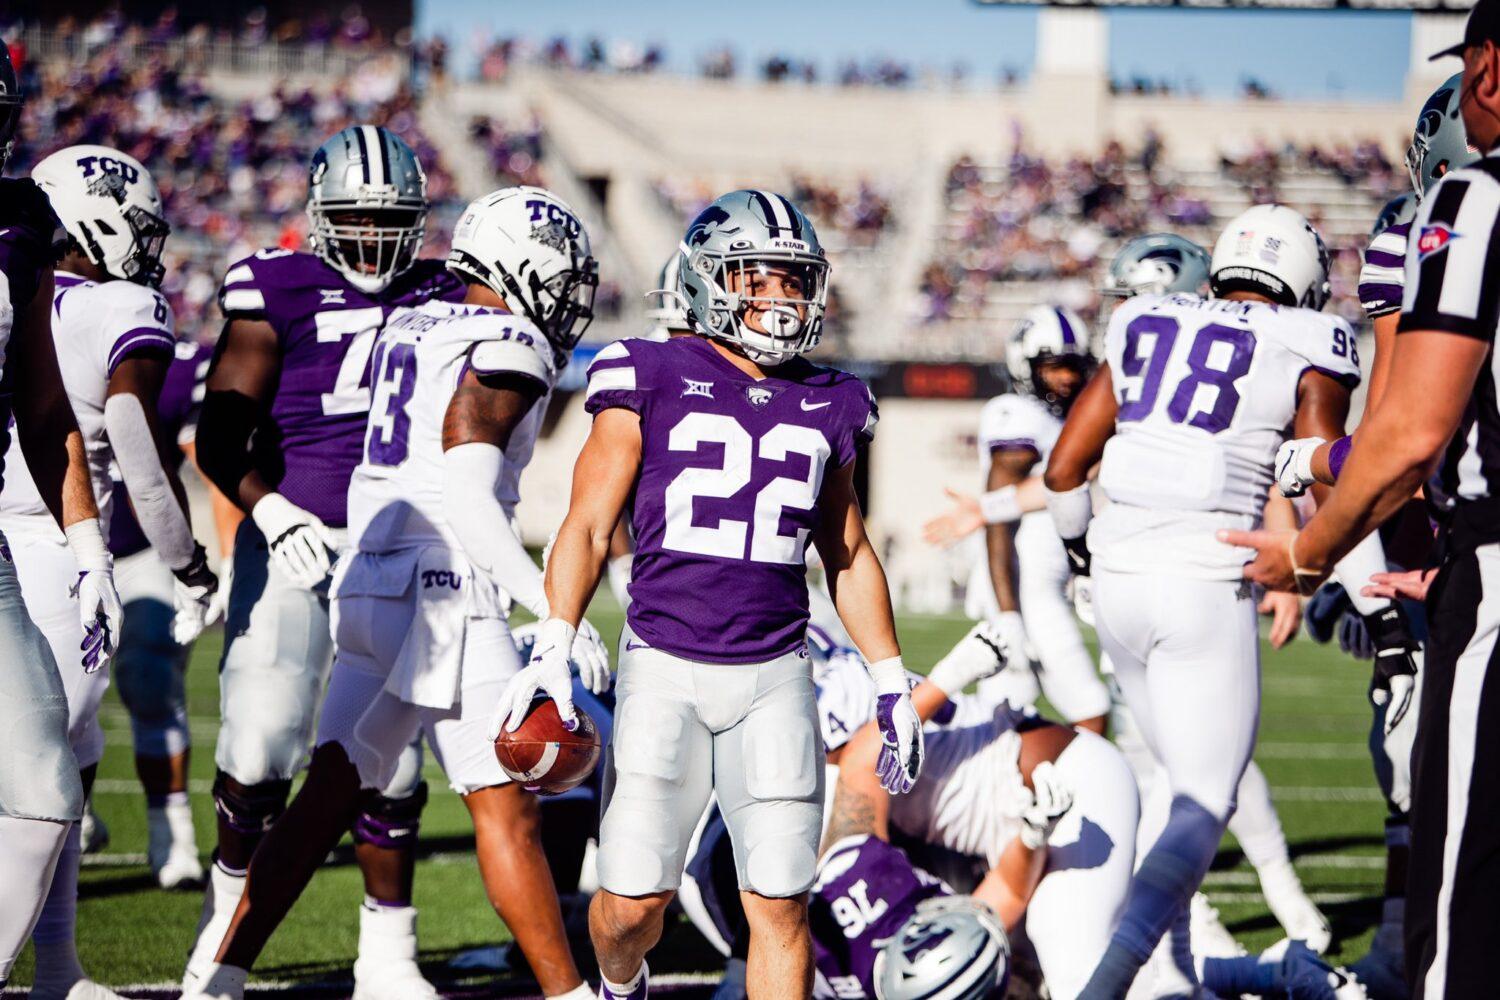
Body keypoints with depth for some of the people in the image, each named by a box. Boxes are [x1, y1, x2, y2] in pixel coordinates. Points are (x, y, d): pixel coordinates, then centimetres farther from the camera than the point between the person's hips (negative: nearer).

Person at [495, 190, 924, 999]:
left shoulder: (826, 407, 11)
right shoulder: (652, 380, 0)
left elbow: (848, 555, 22)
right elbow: (589, 523, -3)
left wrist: (891, 683, 20)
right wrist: (553, 648, -14)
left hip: (775, 675, 3)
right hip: (664, 667, -3)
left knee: (781, 902, -3)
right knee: (633, 903, -1)